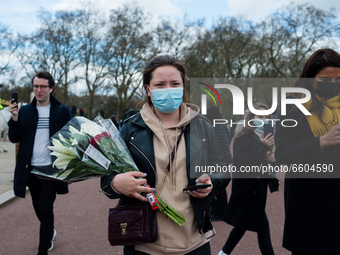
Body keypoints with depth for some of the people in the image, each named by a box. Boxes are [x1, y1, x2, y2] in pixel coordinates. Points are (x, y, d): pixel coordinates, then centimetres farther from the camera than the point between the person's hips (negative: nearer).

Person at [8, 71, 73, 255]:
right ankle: (50, 232, 44)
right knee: (38, 207, 18)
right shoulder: (24, 111, 6)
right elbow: (14, 138, 3)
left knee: (45, 208, -4)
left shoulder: (62, 111, -2)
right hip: (31, 169, 4)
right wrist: (14, 119, -14)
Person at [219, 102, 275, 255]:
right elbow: (242, 163, -27)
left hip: (257, 191, 8)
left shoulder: (266, 138, 7)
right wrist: (262, 147, -37)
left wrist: (272, 158, -13)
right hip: (247, 190, -8)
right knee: (263, 227, -6)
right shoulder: (243, 138, -14)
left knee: (243, 225, 18)